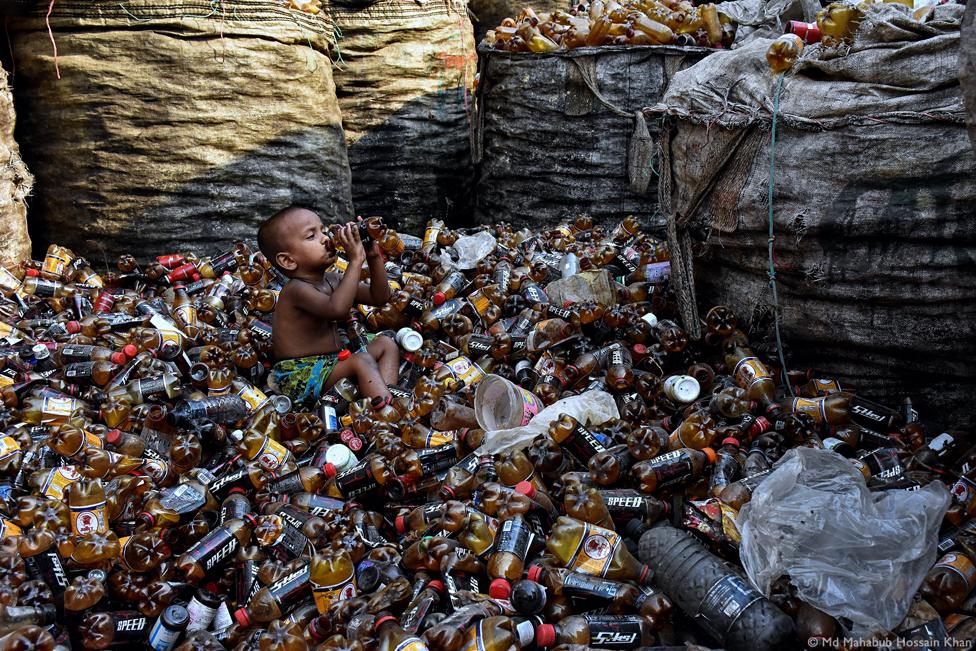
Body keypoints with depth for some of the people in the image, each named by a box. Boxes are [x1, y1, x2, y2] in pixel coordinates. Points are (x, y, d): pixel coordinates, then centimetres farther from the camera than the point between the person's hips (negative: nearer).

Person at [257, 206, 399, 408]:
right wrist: (356, 260, -34)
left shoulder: (333, 280, 7)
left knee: (386, 344, 5)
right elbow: (337, 309, -39)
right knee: (362, 360, -27)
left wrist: (374, 257, -5)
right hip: (299, 377, -9)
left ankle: (387, 396, -17)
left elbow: (379, 297, 9)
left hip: (331, 365, 10)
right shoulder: (296, 289, -20)